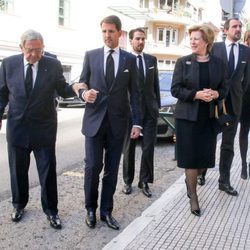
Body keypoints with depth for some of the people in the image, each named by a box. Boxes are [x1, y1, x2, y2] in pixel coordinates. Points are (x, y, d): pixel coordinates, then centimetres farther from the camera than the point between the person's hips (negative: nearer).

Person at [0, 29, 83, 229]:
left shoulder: (53, 65, -7)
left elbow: (63, 90, 2)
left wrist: (75, 89, -18)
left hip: (44, 127, -1)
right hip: (17, 125, 2)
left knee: (48, 170, 4)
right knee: (18, 169, 15)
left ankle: (51, 210, 20)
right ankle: (19, 204, 36)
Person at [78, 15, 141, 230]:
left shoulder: (130, 59, 6)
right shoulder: (91, 56, 5)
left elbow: (134, 93, 5)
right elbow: (82, 84, 9)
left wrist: (137, 122, -1)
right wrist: (84, 93, -16)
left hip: (118, 122, 1)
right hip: (94, 120, -1)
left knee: (112, 169, 6)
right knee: (93, 166, -3)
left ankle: (106, 211, 19)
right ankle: (91, 208, 18)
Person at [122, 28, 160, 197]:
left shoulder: (152, 59, 9)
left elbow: (156, 84, 12)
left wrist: (158, 105, 8)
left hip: (150, 109, 3)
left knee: (149, 147, 3)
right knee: (129, 148, 9)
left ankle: (144, 182, 15)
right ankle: (128, 181, 22)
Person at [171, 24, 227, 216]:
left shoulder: (218, 63, 6)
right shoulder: (183, 62, -1)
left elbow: (224, 89, 9)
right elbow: (175, 89, -5)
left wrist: (216, 94, -13)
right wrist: (196, 94, -19)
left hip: (209, 117, 3)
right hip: (188, 116, -2)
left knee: (206, 157, 5)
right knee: (191, 157, 0)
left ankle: (190, 180, 36)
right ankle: (193, 196, 14)